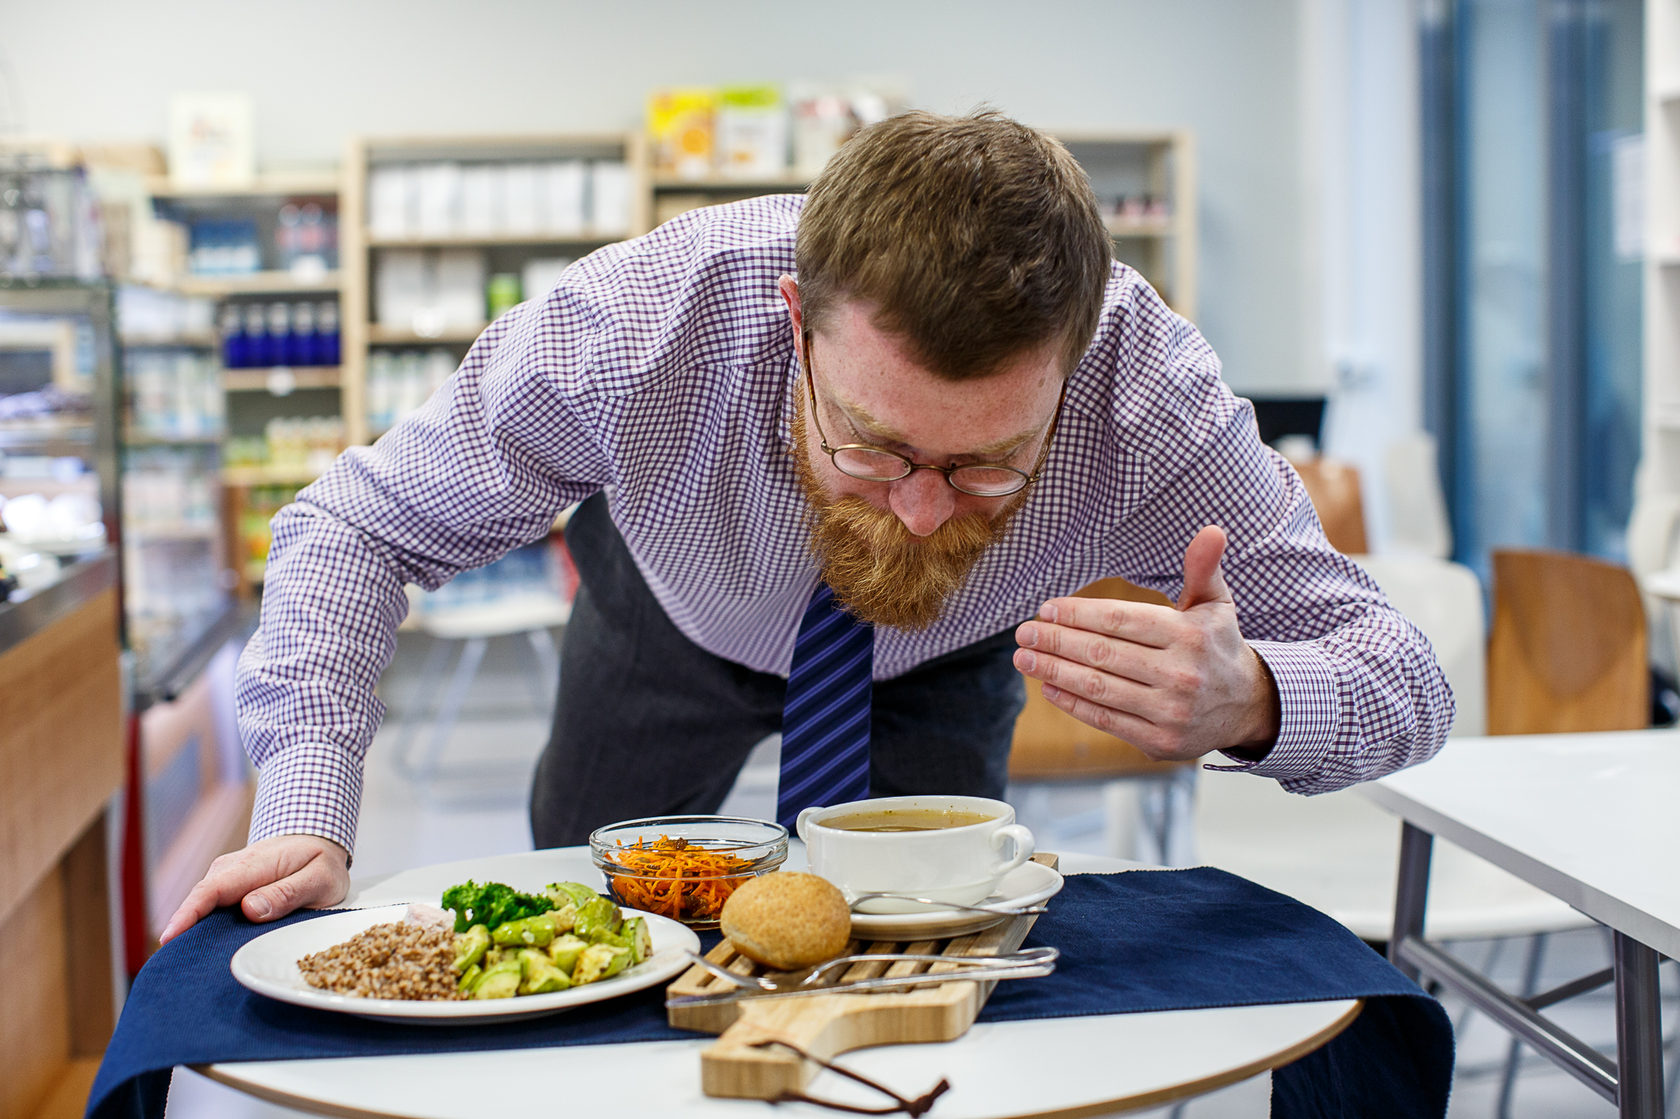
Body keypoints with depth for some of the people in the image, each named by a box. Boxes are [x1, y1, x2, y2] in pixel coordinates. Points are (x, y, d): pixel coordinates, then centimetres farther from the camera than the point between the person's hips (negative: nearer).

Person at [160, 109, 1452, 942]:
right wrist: (308, 818, -41)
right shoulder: (632, 326, -44)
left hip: (942, 662, 0)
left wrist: (1247, 700, -57)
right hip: (675, 618, 1)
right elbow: (358, 528, -26)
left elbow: (1408, 679, -32)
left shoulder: (1152, 394, -43)